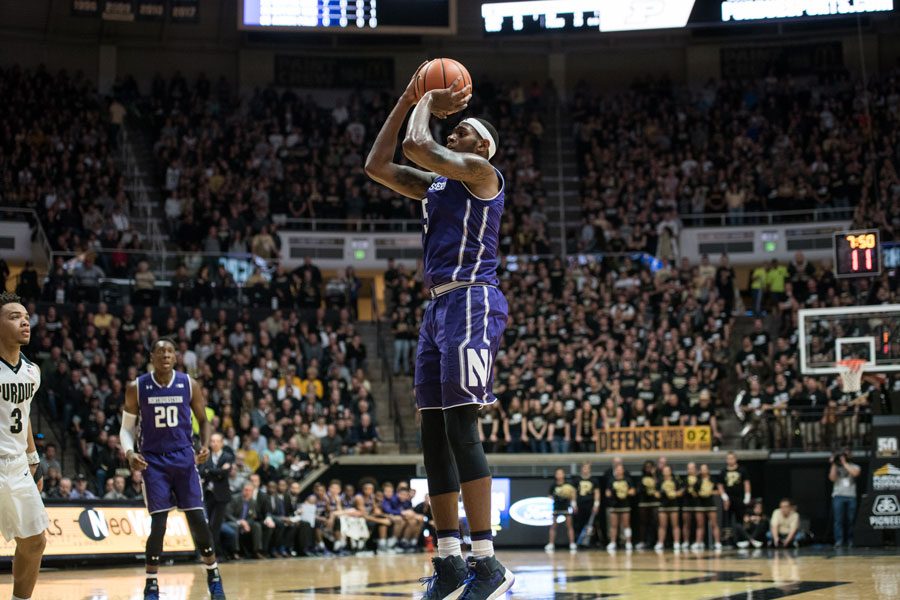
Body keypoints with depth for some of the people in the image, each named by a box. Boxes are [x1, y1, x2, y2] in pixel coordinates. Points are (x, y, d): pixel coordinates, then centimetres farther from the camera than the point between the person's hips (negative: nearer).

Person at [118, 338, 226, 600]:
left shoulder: (190, 385, -1)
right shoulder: (136, 388, -3)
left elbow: (203, 420, 8)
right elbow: (126, 428, 4)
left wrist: (205, 445, -11)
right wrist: (129, 453, -15)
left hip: (184, 457, 1)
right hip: (153, 460, -1)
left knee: (198, 519, -1)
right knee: (158, 523, -8)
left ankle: (213, 576, 14)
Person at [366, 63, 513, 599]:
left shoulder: (481, 171, -3)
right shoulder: (436, 183, 22)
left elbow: (417, 146, -15)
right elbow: (377, 166, 21)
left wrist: (427, 105, 5)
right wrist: (408, 101, 18)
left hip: (472, 301, -9)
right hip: (439, 307, 9)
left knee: (461, 429, -16)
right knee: (433, 433, 7)